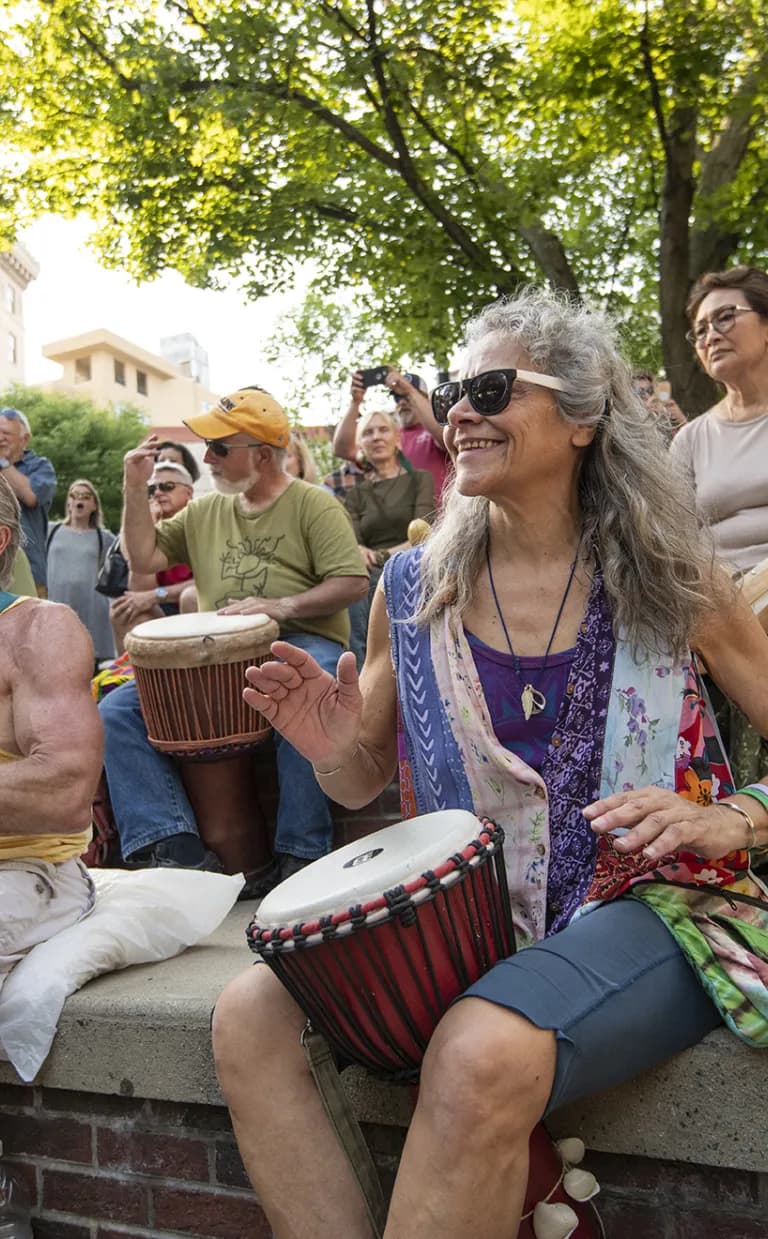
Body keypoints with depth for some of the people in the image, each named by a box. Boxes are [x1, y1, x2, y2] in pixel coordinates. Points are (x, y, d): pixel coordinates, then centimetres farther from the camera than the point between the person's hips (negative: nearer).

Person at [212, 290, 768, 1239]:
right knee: (250, 1014, -14)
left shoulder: (665, 579, -4)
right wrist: (336, 749, -12)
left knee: (483, 1055, -32)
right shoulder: (414, 587, 2)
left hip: (652, 902, -3)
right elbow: (365, 784, 11)